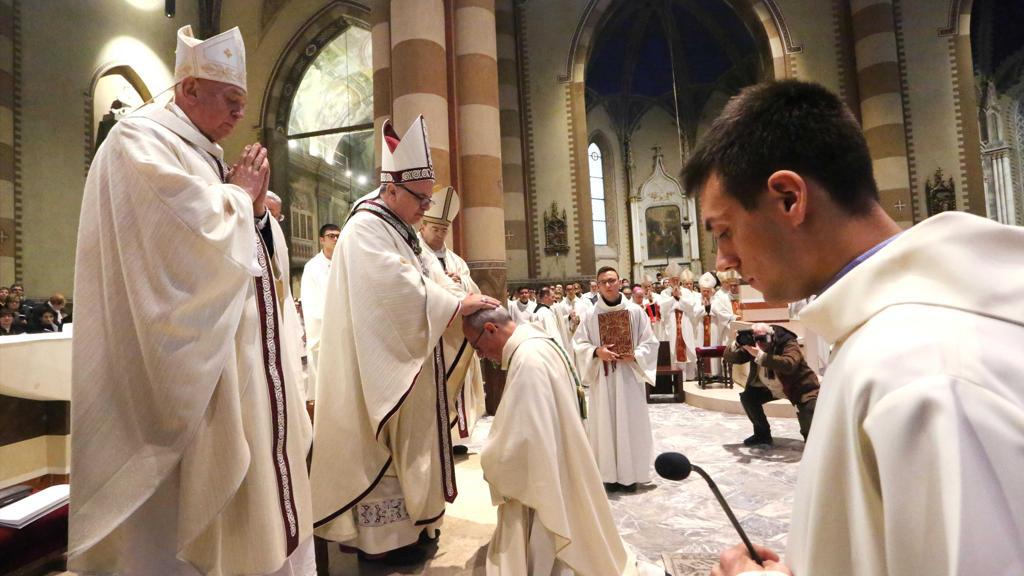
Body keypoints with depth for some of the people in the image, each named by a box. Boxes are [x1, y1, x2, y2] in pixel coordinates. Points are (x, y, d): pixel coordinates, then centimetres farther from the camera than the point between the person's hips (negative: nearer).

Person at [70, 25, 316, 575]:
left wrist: (255, 204, 1)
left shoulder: (205, 154, 18)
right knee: (202, 490, 3)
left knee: (250, 479, 15)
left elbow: (254, 255, 17)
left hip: (239, 351, 9)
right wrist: (240, 193, -6)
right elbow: (200, 233, -23)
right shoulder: (140, 140, -7)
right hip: (192, 358, -9)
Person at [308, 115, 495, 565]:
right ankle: (379, 536, 18)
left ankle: (401, 520, 31)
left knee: (404, 440, 16)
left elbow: (431, 275, 10)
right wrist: (458, 305, -22)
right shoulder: (365, 228, -16)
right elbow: (399, 288, -26)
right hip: (379, 363, -9)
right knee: (380, 444, 2)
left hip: (406, 358, 9)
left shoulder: (404, 230, 15)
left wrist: (468, 299, -7)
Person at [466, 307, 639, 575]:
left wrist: (489, 465, -11)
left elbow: (521, 438, -29)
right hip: (554, 468, 10)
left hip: (544, 480, -10)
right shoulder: (538, 344, 3)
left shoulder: (528, 359, -30)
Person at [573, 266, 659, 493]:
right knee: (606, 423, 5)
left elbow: (650, 342, 2)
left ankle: (630, 473, 21)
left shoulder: (636, 311, 0)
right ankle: (611, 474, 18)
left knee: (631, 423, 6)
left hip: (629, 376, 0)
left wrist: (634, 356, -15)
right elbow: (578, 343, 1)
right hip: (602, 378, 0)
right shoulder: (591, 315, 0)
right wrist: (596, 352, -16)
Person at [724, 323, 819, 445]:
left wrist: (760, 355, -52)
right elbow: (729, 357, -15)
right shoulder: (752, 344, -12)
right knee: (747, 397, -13)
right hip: (770, 388, 5)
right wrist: (737, 344, -35)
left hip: (798, 388, -5)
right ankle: (763, 434, 7)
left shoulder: (788, 343, -28)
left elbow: (789, 365, -47)